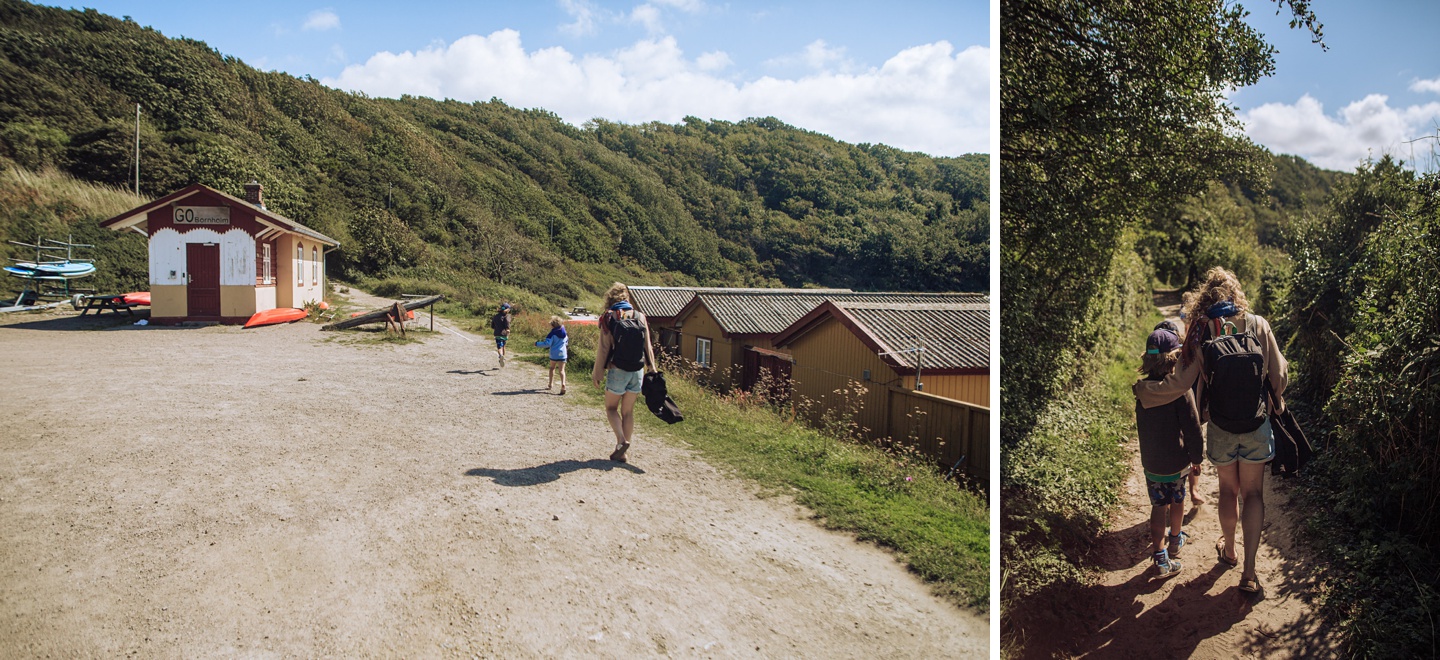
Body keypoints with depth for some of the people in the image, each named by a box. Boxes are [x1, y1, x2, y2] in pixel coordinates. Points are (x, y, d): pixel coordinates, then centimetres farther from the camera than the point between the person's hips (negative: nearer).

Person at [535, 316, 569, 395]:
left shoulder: (552, 334, -12)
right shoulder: (564, 333, 5)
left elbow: (547, 344, -18)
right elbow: (566, 342, 19)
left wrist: (537, 344, -7)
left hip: (554, 354, -3)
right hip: (562, 354, 3)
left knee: (552, 368, 19)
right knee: (561, 370, -2)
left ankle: (551, 384, 28)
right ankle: (563, 384, -23)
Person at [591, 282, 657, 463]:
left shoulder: (609, 317, -8)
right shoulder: (640, 317, 3)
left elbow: (604, 348, -11)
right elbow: (648, 347, 2)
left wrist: (598, 372, -5)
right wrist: (652, 369, 7)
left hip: (618, 371, -4)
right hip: (637, 372, 4)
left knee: (611, 408, 13)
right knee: (628, 411, 13)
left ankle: (621, 440, -9)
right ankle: (621, 453, 17)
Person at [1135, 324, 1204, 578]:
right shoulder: (1180, 389, -20)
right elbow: (1192, 428, -15)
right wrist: (1196, 457, -2)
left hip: (1150, 461, 2)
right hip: (1177, 461, -2)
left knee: (1158, 507, 10)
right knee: (1177, 501, 21)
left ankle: (1160, 557, 9)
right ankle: (1175, 541, 42)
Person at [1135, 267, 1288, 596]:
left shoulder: (1201, 330, -9)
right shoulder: (1257, 324, -6)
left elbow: (1182, 381, -12)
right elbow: (1278, 375, -3)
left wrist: (1142, 390, 0)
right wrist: (1273, 403, 17)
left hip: (1220, 428, 0)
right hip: (1257, 426, 0)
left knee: (1228, 490, 19)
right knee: (1253, 494, 9)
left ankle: (1228, 550, 38)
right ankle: (1249, 571, 3)